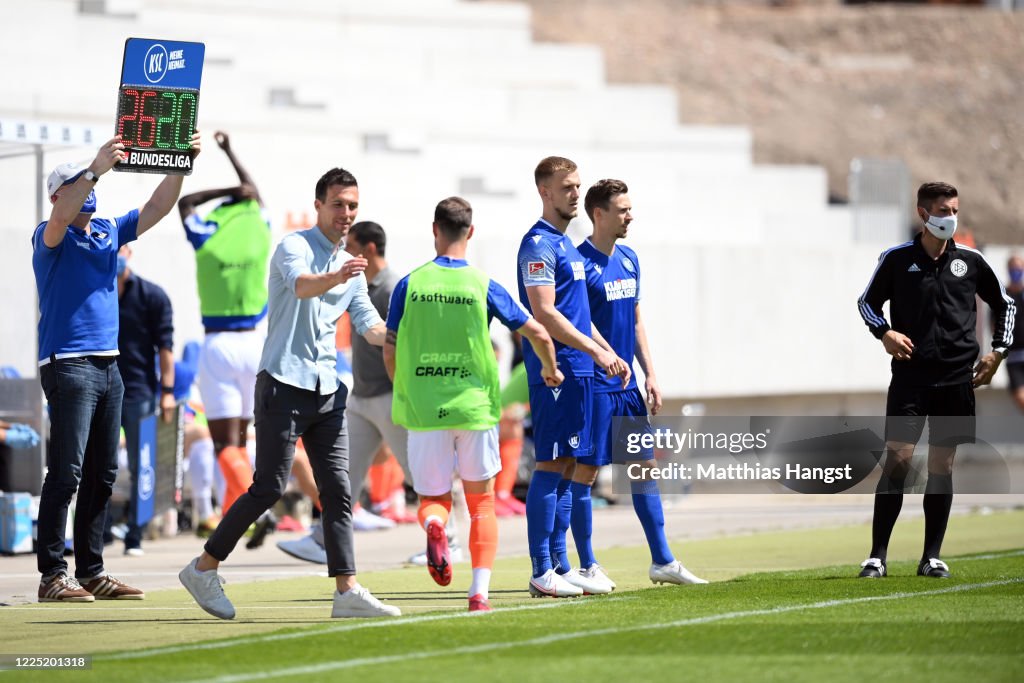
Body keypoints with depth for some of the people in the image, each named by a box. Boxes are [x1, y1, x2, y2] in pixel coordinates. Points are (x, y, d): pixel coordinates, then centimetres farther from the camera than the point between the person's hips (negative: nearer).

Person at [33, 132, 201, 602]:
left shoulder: (109, 232, 15)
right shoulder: (51, 239, -5)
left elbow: (157, 208, 12)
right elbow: (60, 217, -27)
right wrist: (96, 169, -36)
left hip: (108, 365, 8)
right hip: (68, 365, -8)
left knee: (102, 475, 8)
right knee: (66, 472, -10)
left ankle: (92, 572, 13)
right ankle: (52, 575, -10)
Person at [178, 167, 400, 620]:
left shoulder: (351, 267, 18)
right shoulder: (295, 246, -6)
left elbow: (370, 326, 15)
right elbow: (301, 285, -28)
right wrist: (337, 277, -49)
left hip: (328, 391, 7)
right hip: (284, 383, -7)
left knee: (338, 490, 1)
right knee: (269, 487, -9)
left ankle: (347, 591, 0)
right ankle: (203, 569, 3)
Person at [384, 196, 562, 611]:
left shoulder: (409, 285, 1)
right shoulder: (484, 286, -1)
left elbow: (390, 352, 4)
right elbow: (538, 335, 2)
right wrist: (550, 371, 23)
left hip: (424, 410, 0)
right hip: (474, 407, 0)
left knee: (433, 498, 14)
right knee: (481, 502, 11)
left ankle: (433, 525, -22)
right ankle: (480, 592, -2)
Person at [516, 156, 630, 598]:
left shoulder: (566, 246, 19)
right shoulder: (539, 243, -11)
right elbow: (544, 314, -18)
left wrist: (609, 355, 20)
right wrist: (597, 350, -19)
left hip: (577, 371, 10)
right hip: (554, 371, -10)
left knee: (566, 467, 10)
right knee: (551, 466, -9)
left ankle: (560, 567, 13)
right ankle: (542, 573, -8)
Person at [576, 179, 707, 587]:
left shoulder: (629, 260, 12)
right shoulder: (580, 262, -12)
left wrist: (649, 373, 13)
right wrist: (607, 360, -19)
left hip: (627, 385, 8)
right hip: (593, 384, -8)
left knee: (645, 466, 9)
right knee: (585, 470, -2)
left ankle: (662, 561, 14)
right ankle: (587, 566, 4)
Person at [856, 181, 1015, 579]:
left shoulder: (970, 261, 6)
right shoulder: (896, 259, 1)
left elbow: (1004, 304, 19)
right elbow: (867, 302, 12)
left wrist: (998, 352, 10)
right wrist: (884, 333, -6)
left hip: (956, 379, 2)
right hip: (910, 375, -2)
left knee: (942, 464, 4)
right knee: (898, 458, -11)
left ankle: (932, 557, 11)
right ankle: (877, 556, -8)